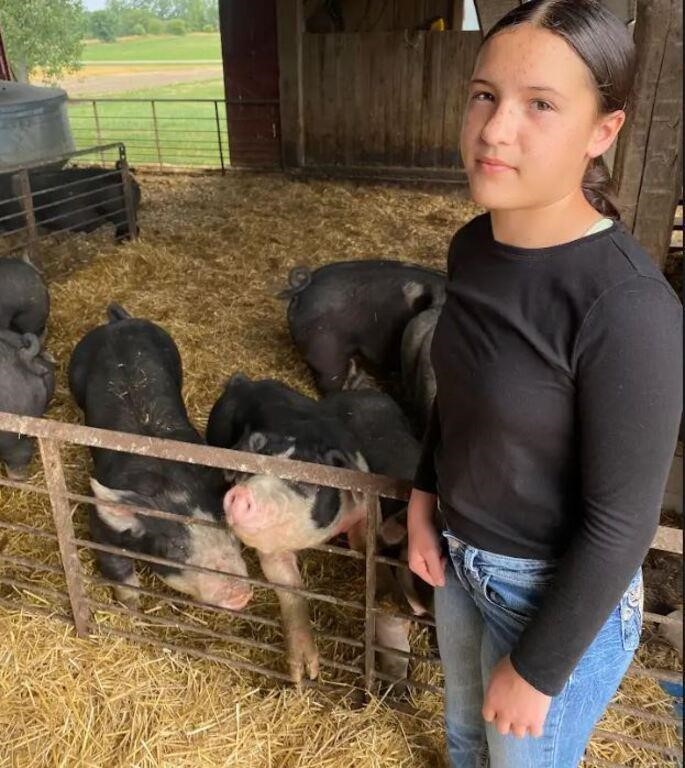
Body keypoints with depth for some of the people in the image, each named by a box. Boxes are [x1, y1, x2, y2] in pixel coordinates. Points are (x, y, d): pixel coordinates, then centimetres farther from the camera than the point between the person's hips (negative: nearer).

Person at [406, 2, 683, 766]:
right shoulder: (474, 245, -8)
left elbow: (620, 526, -24)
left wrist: (537, 669, -15)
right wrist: (424, 497, 1)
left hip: (556, 593, -6)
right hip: (461, 558, 6)